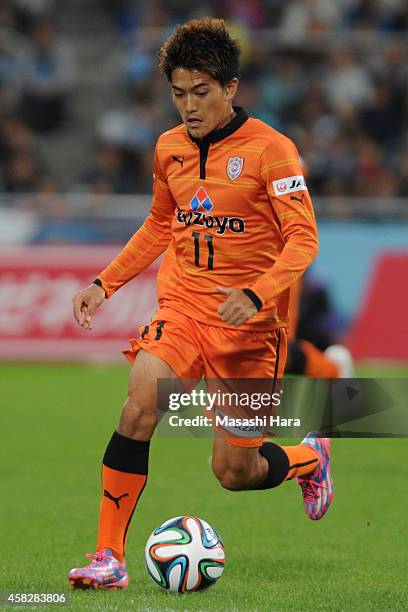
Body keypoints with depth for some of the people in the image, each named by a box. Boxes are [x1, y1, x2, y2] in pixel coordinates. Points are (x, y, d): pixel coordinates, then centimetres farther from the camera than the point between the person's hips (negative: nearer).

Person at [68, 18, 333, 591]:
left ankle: (309, 456, 34)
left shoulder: (269, 148, -10)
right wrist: (104, 283, 13)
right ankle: (109, 556, -19)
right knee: (140, 405, -24)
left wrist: (255, 296, -29)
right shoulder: (170, 148, 7)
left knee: (233, 472, -1)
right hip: (182, 308, 4)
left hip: (250, 324, -4)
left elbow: (303, 241, -14)